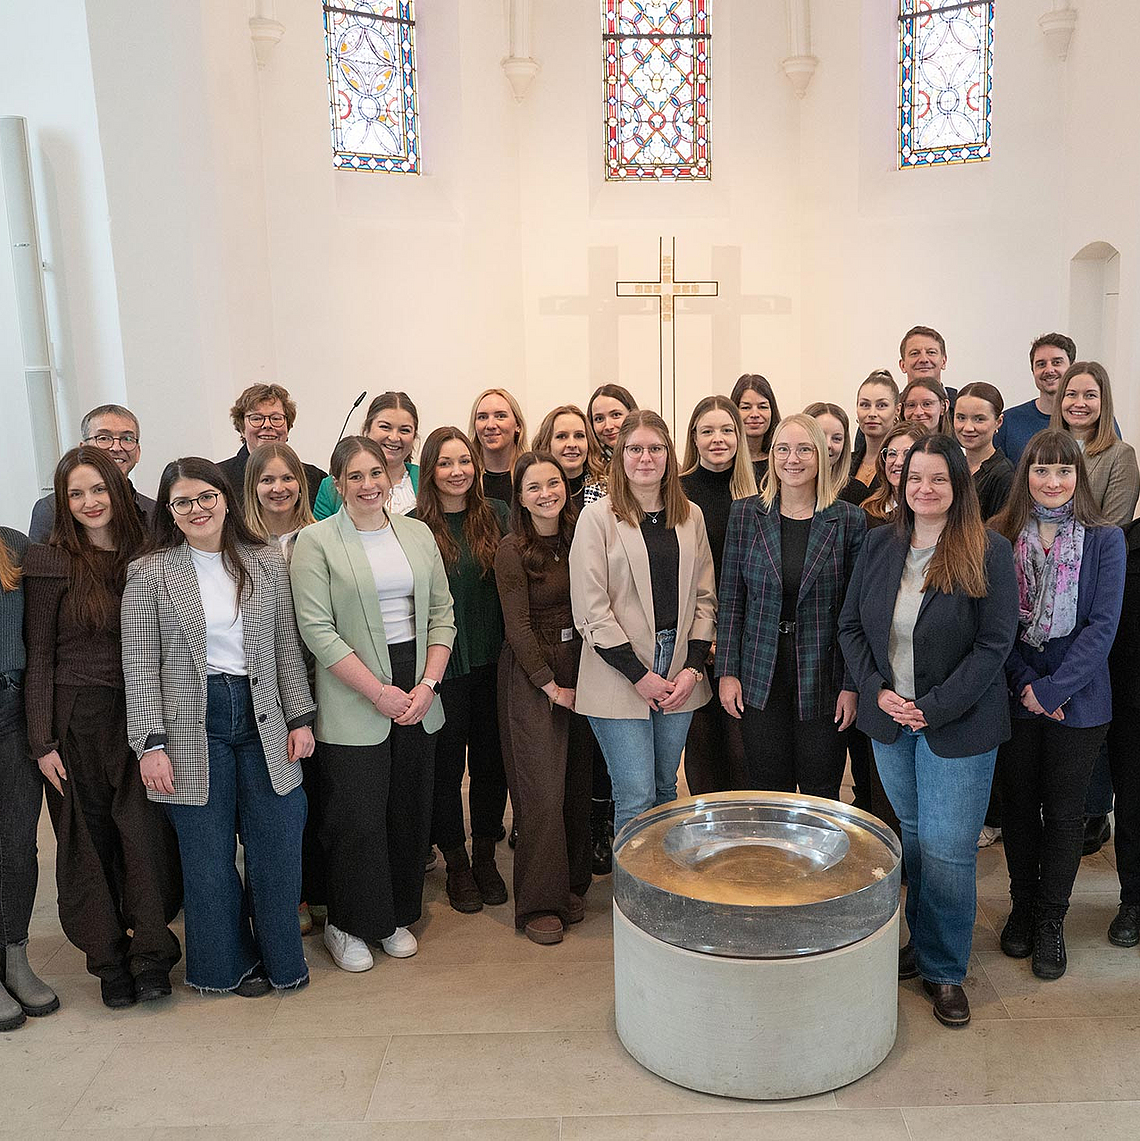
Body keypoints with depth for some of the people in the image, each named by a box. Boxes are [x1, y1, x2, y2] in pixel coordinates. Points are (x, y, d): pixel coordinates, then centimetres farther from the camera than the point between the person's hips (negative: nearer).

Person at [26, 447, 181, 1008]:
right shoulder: (52, 562, -3)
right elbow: (39, 657, -3)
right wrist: (42, 741, -7)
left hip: (138, 715, 2)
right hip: (76, 719, -2)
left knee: (145, 832, -3)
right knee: (89, 840, 7)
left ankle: (149, 959, 9)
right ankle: (109, 961, 21)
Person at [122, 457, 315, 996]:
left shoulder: (267, 562, 5)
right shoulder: (148, 573, -1)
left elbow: (287, 646, 8)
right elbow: (140, 665, -3)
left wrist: (300, 718, 3)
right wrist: (151, 743, -9)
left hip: (263, 721, 2)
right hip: (191, 729, -2)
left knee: (278, 849, 7)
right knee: (209, 857, 8)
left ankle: (279, 958, 30)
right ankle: (231, 962, 30)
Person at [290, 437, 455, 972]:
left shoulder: (418, 533, 9)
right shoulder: (316, 541, -5)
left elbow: (442, 613, 8)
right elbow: (318, 631, -12)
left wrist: (427, 685, -5)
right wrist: (380, 692, -14)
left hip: (418, 693, 5)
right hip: (352, 702, -4)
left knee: (410, 809, 11)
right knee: (356, 818, 1)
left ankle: (396, 917, 30)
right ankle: (346, 925, 22)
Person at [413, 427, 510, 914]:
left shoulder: (496, 514, 3)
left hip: (492, 661, 3)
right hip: (441, 666, -3)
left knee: (491, 759, 11)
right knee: (446, 766, 8)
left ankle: (485, 856, 29)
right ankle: (456, 864, 25)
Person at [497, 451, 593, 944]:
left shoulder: (579, 539, 6)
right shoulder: (512, 550, -9)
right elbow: (518, 626, -10)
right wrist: (550, 685, -11)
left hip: (579, 664, 5)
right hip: (530, 673, -5)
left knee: (578, 783, 10)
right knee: (543, 789, -4)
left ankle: (572, 885, 25)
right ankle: (540, 903, 9)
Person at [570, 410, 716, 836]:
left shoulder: (689, 516, 9)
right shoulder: (598, 517, -5)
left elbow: (704, 597, 10)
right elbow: (590, 609, -10)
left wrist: (693, 668, -2)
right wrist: (639, 675, -12)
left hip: (679, 676, 4)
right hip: (620, 675, -4)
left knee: (666, 788, 14)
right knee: (635, 800, -4)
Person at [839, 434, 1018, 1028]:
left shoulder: (989, 553, -9)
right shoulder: (880, 545, 3)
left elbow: (994, 644, -12)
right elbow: (851, 626, 6)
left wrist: (935, 707, -16)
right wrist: (877, 690, -7)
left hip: (958, 727, -4)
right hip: (889, 718, 4)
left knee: (947, 849, 2)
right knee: (912, 839, 15)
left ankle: (945, 969, 19)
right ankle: (920, 944, 33)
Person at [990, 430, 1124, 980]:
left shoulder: (1105, 539, -4)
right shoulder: (1000, 538, 0)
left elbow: (1102, 625, -10)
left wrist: (1051, 689, -16)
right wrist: (1026, 684, -13)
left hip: (1078, 700, -1)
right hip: (1015, 698, 1)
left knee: (1064, 810, 9)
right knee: (1018, 804, 12)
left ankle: (1050, 920, 24)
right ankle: (1022, 907, 31)